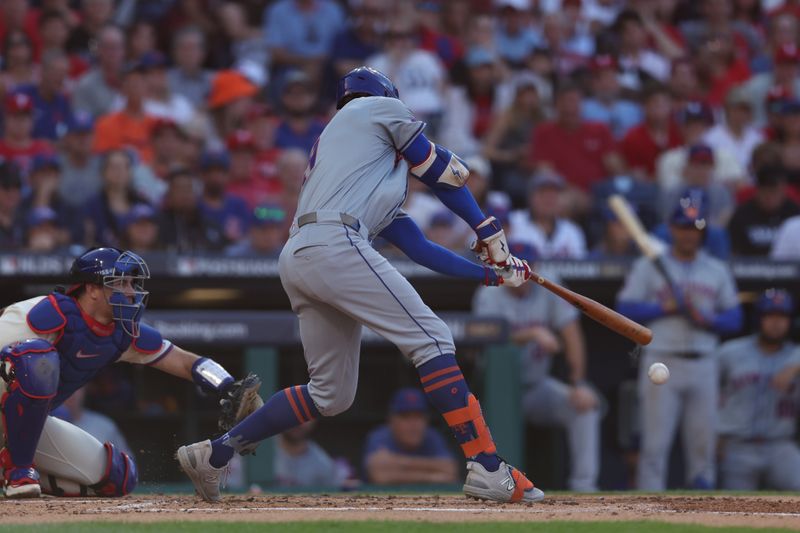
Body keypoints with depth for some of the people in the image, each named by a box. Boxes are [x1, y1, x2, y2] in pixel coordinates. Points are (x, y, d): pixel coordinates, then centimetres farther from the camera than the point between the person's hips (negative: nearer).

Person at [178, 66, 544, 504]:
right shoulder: (383, 109, 16)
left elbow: (417, 247, 29)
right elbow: (444, 173, 16)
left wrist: (491, 272, 27)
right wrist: (490, 231, 27)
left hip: (296, 258, 9)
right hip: (334, 246, -9)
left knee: (332, 394, 15)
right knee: (431, 339, -11)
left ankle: (214, 453, 19)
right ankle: (487, 468, -21)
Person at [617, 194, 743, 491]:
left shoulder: (717, 271, 15)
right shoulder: (649, 266, 6)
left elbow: (734, 319, 11)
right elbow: (626, 308, -1)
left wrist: (705, 319, -8)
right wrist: (666, 308, -12)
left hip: (703, 364, 3)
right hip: (661, 363, -3)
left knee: (703, 442, 2)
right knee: (655, 443, -8)